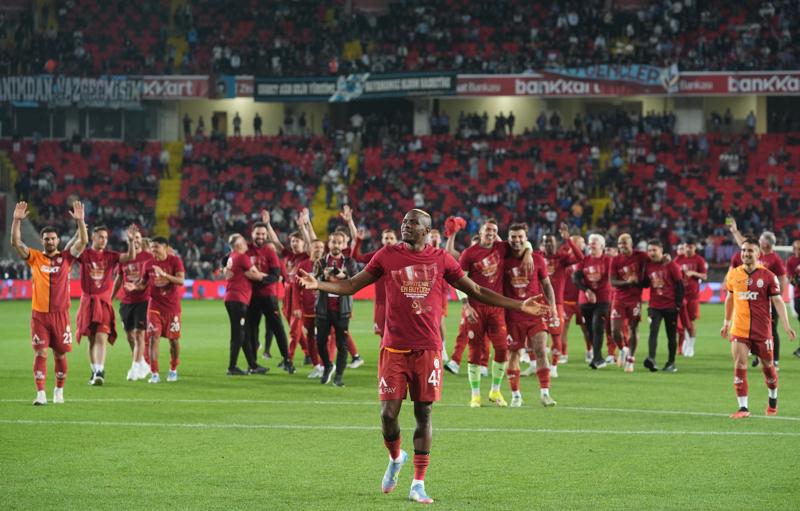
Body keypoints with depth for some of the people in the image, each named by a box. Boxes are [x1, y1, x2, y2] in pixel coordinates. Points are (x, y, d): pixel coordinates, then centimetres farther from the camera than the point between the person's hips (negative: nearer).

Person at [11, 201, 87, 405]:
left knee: (60, 354, 8)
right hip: (39, 314, -1)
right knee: (40, 353, -6)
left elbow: (83, 242, -8)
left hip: (60, 314, 1)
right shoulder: (35, 257, 4)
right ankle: (40, 394, -8)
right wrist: (17, 220, -18)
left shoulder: (66, 258, 3)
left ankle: (59, 391, 24)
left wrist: (80, 220, -20)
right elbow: (15, 242, -6)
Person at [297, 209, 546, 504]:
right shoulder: (387, 256, 4)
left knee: (423, 413, 1)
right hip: (394, 347, 0)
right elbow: (351, 286, 8)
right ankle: (395, 459, 25)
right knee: (388, 412, -6)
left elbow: (476, 291, 11)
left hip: (428, 349, 0)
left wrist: (519, 306, 7)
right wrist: (318, 285, -8)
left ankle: (418, 484, 7)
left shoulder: (441, 260, 4)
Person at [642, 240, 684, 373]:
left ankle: (671, 363, 15)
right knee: (653, 331, -15)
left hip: (670, 306, -2)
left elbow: (680, 285, -6)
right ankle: (651, 359, -27)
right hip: (654, 306, 3)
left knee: (671, 335, 6)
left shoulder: (671, 265, -7)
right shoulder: (648, 266, 4)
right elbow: (645, 283, 14)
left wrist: (678, 304, -9)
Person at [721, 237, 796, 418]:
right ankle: (743, 408, -7)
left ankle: (773, 399, 37)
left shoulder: (768, 276, -6)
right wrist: (726, 323, 22)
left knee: (767, 366, 12)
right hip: (739, 330, 2)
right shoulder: (733, 274, 3)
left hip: (762, 330, -2)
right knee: (739, 366, -10)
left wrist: (786, 325, -17)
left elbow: (777, 301, -8)